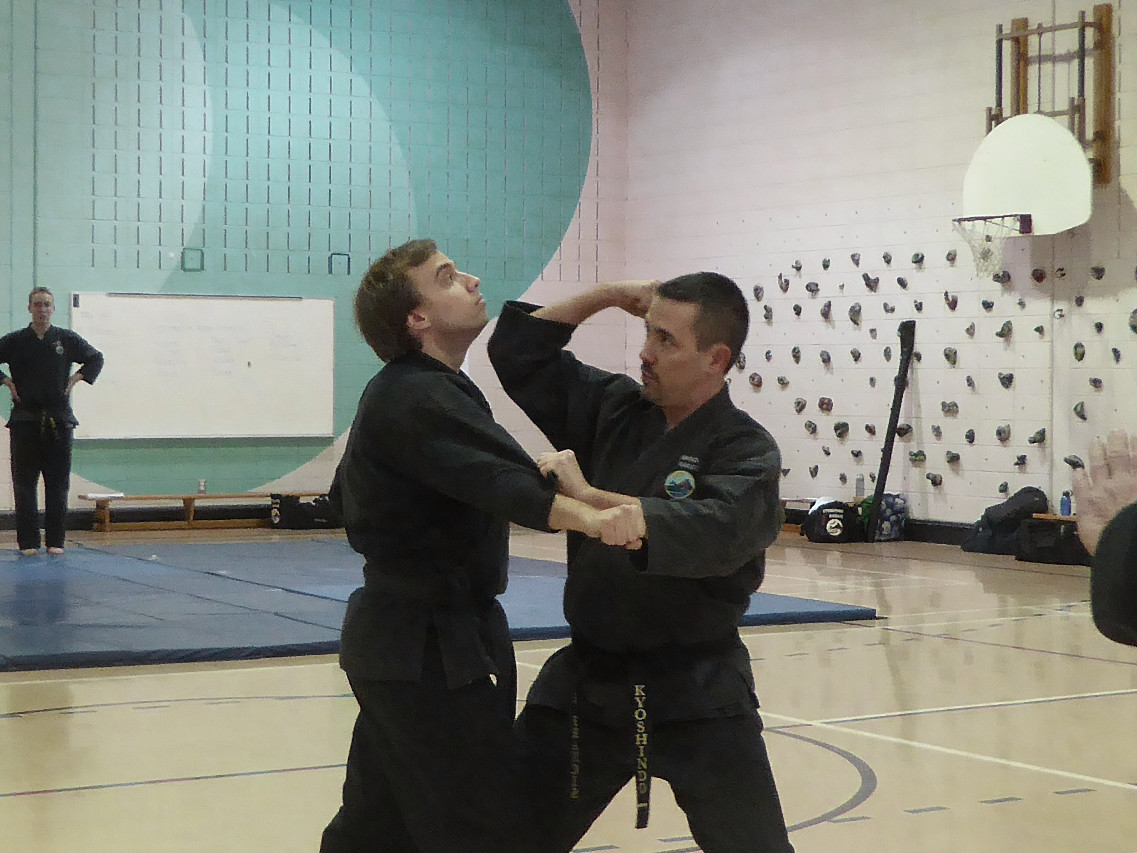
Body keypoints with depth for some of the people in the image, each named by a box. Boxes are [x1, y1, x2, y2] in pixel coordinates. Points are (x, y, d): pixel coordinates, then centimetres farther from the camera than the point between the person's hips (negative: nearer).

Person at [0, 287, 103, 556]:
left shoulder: (67, 339, 6)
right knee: (24, 482, -1)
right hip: (25, 420, 0)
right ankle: (28, 542, 4)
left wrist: (76, 379, 6)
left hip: (59, 421, 1)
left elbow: (96, 358, 17)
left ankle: (55, 541, 8)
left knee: (58, 483, 1)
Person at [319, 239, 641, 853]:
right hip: (432, 648, -10)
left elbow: (348, 495, 25)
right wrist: (586, 517, -52)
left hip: (395, 639, 10)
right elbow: (499, 481, -37)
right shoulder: (419, 400, -20)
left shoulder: (399, 393, 14)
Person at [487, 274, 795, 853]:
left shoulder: (747, 453, -11)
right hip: (586, 680, 5)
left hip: (696, 698, -4)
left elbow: (707, 533, -30)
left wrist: (588, 496, -31)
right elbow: (519, 352, 8)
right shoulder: (612, 409, 5)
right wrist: (608, 295, 0)